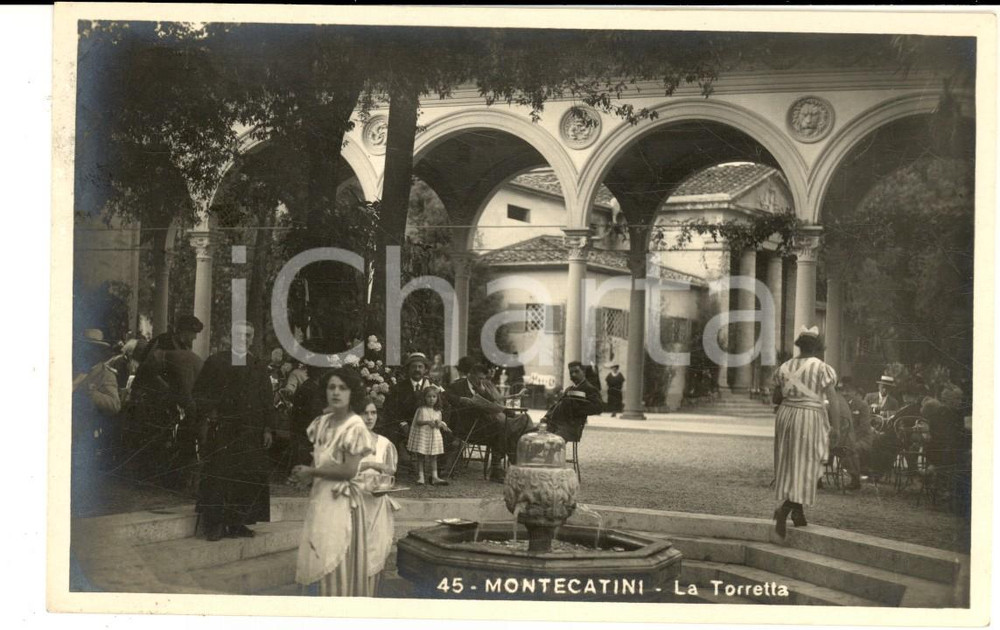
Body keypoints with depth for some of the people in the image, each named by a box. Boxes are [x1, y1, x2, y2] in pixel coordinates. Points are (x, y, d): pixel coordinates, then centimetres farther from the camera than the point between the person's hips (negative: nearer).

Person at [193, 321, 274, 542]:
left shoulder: (259, 367, 12)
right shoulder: (215, 362, 5)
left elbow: (267, 400, 12)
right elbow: (200, 392, 2)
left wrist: (267, 428, 5)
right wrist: (206, 417, -9)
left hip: (251, 432, 3)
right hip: (221, 430, -3)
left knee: (246, 477, 2)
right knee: (218, 475, -4)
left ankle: (237, 523, 10)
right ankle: (215, 524, 2)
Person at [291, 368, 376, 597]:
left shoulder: (355, 427, -14)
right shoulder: (323, 422, 8)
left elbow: (349, 470, -18)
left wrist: (312, 472, -11)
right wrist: (307, 475, -4)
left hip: (341, 499, -7)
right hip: (320, 496, 7)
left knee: (338, 562, -1)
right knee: (325, 562, 12)